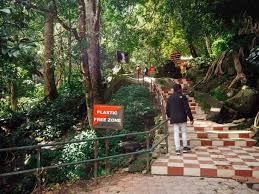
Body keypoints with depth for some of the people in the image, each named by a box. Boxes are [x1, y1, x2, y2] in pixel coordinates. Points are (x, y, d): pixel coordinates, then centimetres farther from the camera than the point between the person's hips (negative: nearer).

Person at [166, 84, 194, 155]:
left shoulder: (170, 98, 5)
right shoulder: (183, 97, -8)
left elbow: (167, 109, 12)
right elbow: (187, 109, -11)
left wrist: (169, 116, 29)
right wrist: (191, 118, -6)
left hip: (174, 119, 3)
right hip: (182, 118, -3)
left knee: (176, 134, 5)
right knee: (184, 132, 12)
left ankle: (177, 149, 6)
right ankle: (185, 147, 20)